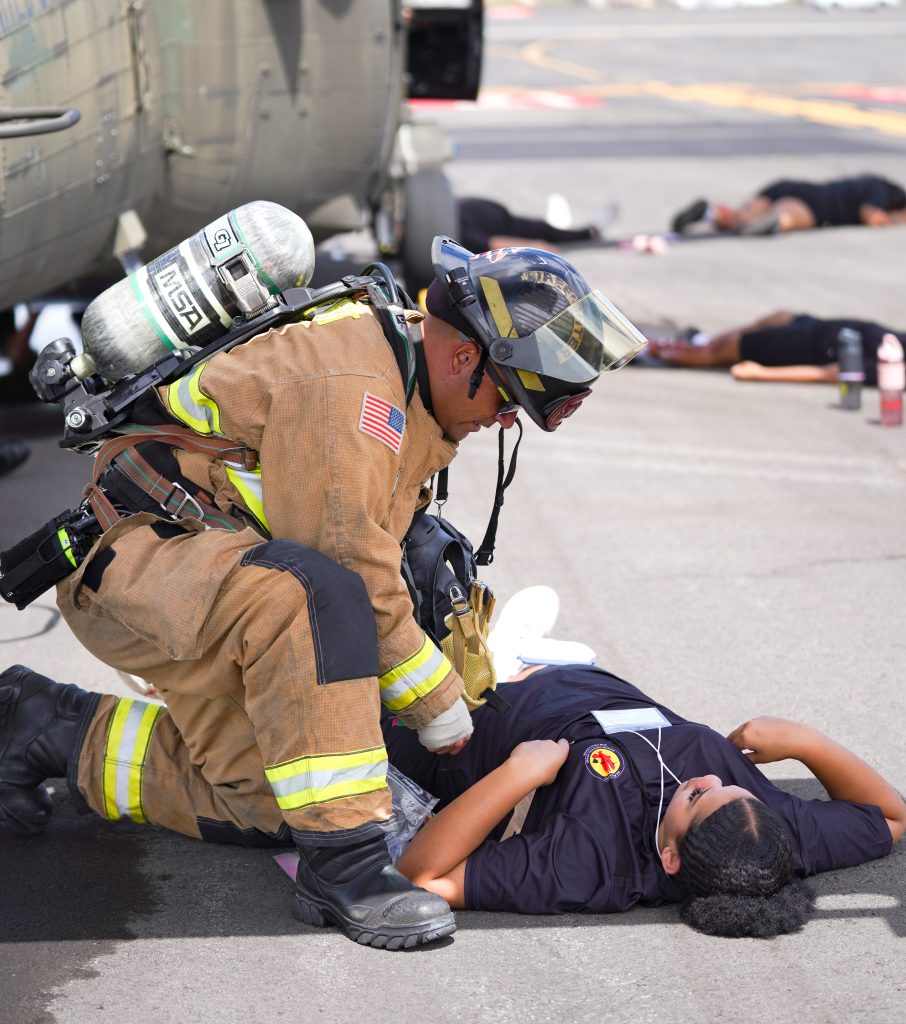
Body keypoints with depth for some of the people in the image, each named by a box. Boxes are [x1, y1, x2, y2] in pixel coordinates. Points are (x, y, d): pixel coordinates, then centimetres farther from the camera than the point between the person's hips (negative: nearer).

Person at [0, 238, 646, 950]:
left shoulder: (403, 379, 10)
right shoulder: (349, 390, -23)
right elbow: (356, 580, -23)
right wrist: (440, 707, -12)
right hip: (135, 553, -11)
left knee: (264, 805, 3)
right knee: (308, 596, -39)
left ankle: (60, 731, 17)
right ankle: (344, 864, -35)